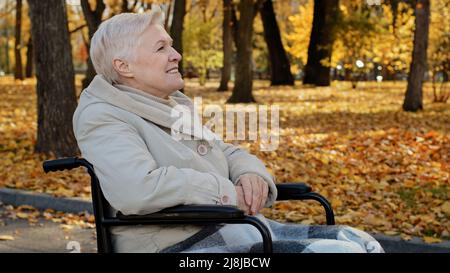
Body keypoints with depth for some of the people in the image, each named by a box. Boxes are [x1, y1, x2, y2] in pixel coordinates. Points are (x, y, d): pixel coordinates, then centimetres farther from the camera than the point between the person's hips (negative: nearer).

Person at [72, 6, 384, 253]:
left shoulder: (175, 105, 19)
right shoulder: (102, 118, -8)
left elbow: (228, 153, 22)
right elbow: (136, 188, -26)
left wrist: (251, 174, -3)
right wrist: (228, 193, -16)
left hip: (235, 228, 9)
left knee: (361, 243, -3)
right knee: (341, 251, -21)